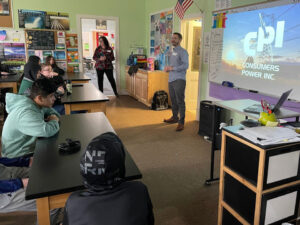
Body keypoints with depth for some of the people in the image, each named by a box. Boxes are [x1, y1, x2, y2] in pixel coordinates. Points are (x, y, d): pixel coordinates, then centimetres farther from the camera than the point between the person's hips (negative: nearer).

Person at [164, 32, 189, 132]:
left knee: (180, 101, -7)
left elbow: (185, 66, -17)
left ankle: (181, 122, -2)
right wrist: (167, 68, 7)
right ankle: (174, 117, 30)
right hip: (171, 79, 8)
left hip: (179, 80, -8)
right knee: (173, 100, 15)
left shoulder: (183, 52, -6)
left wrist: (172, 68, -18)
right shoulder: (172, 52, 20)